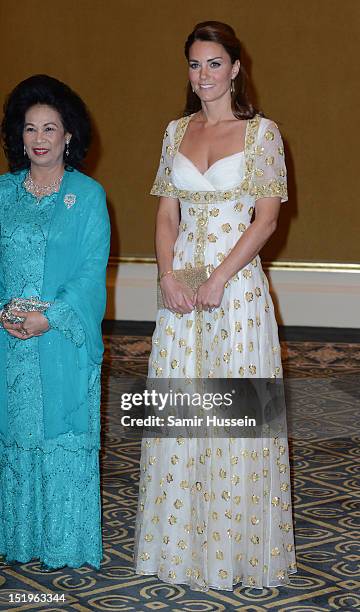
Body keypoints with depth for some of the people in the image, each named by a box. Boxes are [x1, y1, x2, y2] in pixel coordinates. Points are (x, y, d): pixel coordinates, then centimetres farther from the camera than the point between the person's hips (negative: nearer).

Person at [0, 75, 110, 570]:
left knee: (62, 433, 3)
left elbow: (93, 269, -7)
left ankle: (61, 544, 14)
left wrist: (50, 317, -17)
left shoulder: (88, 195, -2)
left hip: (63, 339, -3)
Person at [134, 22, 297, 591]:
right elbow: (166, 213, 10)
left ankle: (236, 543, 15)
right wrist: (169, 276, -6)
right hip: (181, 283, 4)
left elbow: (266, 219, -8)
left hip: (237, 282, -4)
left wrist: (219, 279, -15)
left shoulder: (261, 131, -3)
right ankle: (182, 539, 21)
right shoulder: (176, 131, 10)